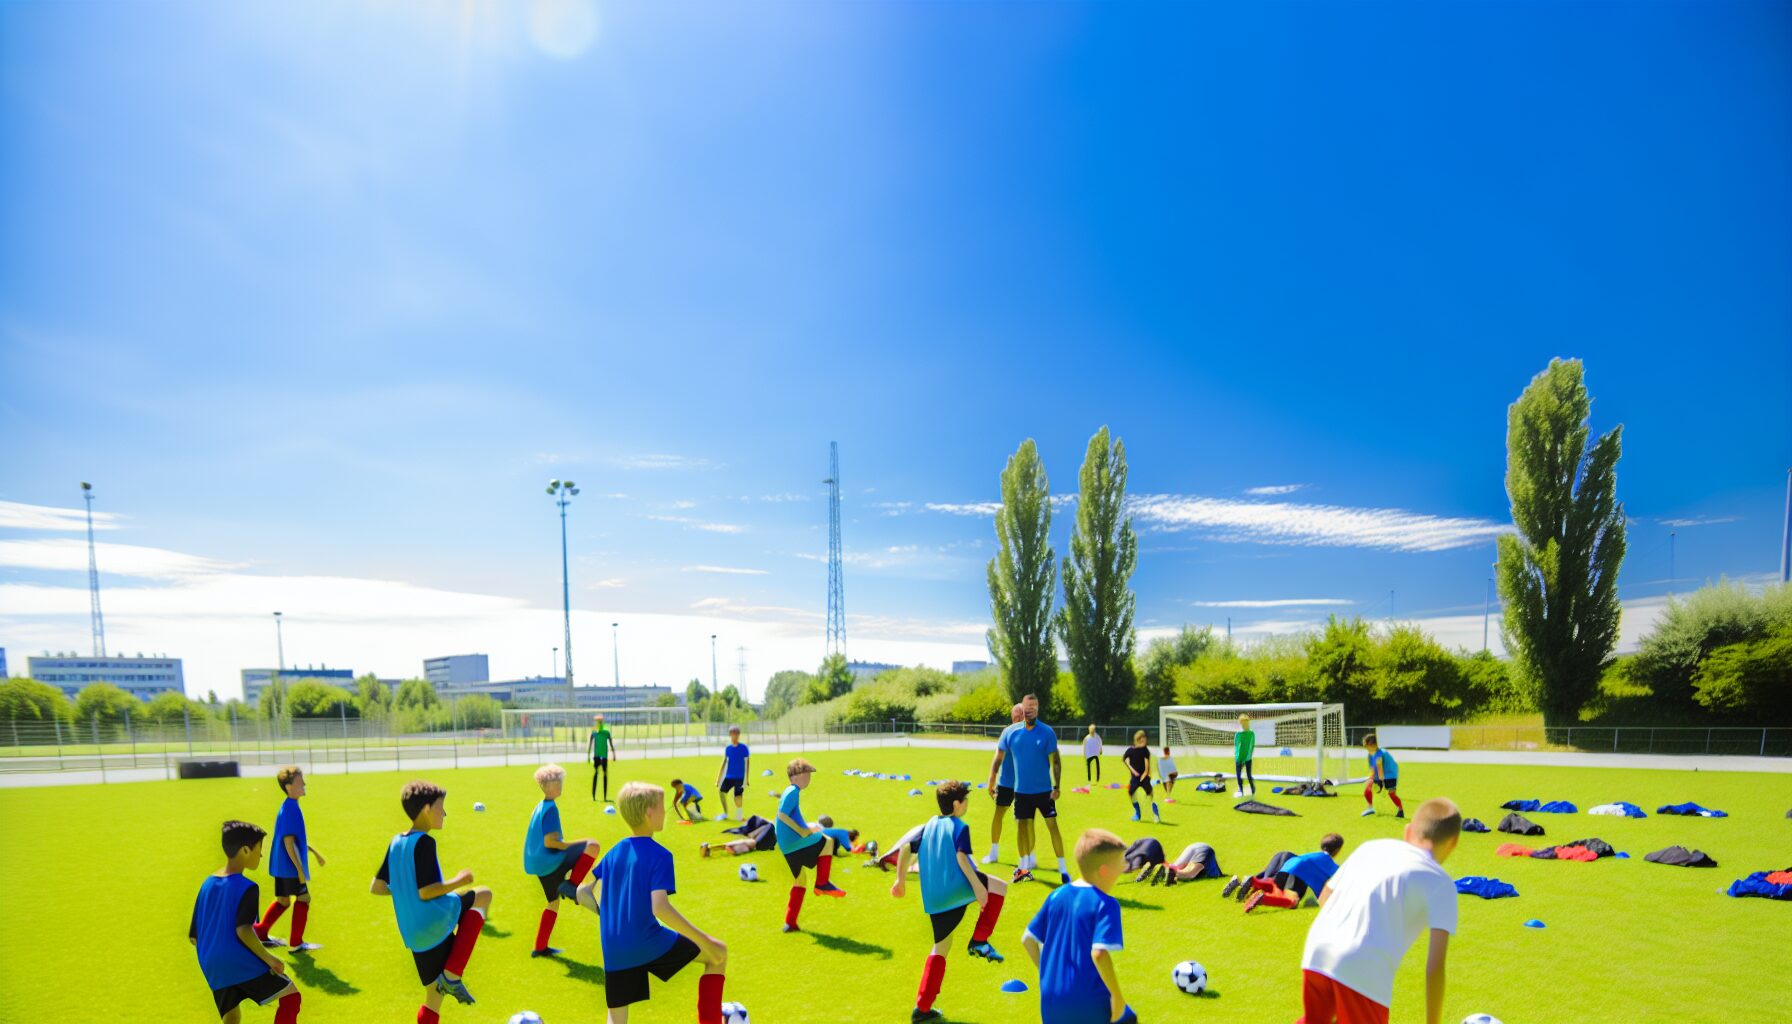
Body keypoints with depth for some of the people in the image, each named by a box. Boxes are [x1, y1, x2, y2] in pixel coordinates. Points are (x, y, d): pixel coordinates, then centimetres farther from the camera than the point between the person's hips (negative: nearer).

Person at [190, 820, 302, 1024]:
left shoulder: (207, 884, 12)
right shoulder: (247, 888, -11)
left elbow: (193, 935, 16)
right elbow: (243, 931, -22)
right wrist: (269, 959, -14)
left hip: (212, 968, 8)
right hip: (242, 962, -8)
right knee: (291, 996, 4)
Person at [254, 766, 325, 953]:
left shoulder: (289, 807, 10)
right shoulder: (291, 809, -21)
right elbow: (288, 842, -23)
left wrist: (314, 851, 27)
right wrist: (300, 869, -21)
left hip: (282, 866, 9)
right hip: (290, 867, -9)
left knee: (283, 900, 19)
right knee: (303, 898, 0)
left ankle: (260, 932, 27)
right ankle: (296, 943, 6)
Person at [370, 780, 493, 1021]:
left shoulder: (395, 843, 11)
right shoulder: (424, 842, -15)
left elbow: (376, 887, 15)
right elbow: (426, 892, -20)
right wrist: (458, 881, -5)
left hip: (414, 937, 8)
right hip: (435, 922, -8)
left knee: (433, 999, 18)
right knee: (483, 895, 11)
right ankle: (451, 976, 3)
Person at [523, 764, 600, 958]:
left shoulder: (540, 807, 14)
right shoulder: (551, 808, -15)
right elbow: (549, 842, -21)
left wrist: (571, 847, 23)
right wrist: (575, 844, -11)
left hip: (539, 864, 10)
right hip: (550, 862, -10)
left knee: (554, 902, 22)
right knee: (592, 845, -19)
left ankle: (540, 948, 27)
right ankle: (571, 885, -18)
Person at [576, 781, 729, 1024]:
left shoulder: (613, 853, 9)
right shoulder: (659, 855, -12)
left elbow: (582, 893, 13)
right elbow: (660, 908, -23)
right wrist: (704, 940, -21)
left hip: (614, 954, 6)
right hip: (649, 944, -6)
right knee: (718, 953, 9)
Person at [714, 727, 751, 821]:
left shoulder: (743, 748, -5)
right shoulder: (728, 748, 5)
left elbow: (747, 763, -4)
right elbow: (724, 763, 12)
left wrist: (746, 779, -8)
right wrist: (718, 778, 11)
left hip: (740, 777, -4)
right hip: (729, 776, 4)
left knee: (738, 797, -7)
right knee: (721, 791, -7)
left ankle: (740, 816, 10)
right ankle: (725, 814, 11)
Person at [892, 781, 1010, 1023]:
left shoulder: (929, 826, 16)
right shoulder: (959, 827, -4)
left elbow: (905, 849, 12)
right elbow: (961, 857, -18)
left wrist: (901, 880, 20)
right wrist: (978, 886, -19)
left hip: (933, 899, 7)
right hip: (957, 889, -7)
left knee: (940, 947, 17)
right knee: (998, 886, 14)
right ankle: (979, 941, 5)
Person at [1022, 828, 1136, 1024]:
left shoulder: (1056, 896, 7)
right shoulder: (1105, 904, -12)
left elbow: (1028, 939, 11)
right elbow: (1099, 953, -24)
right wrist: (1118, 997, -16)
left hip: (1051, 996, 6)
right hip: (1090, 1001, -5)